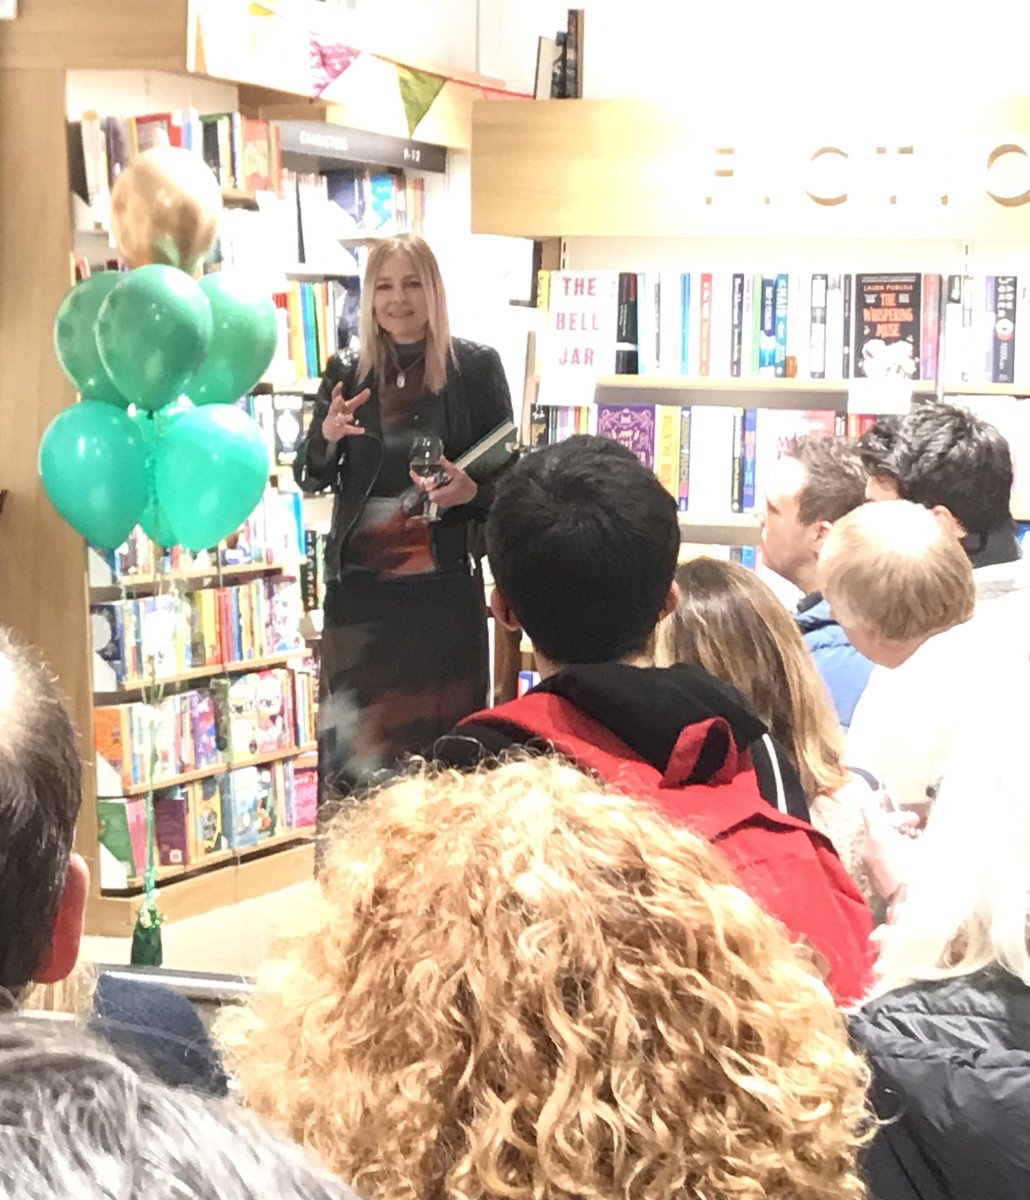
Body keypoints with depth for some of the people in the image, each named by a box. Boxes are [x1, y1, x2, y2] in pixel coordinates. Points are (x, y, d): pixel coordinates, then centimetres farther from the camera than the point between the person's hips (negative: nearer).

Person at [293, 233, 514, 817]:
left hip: (444, 586, -2)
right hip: (359, 584, 2)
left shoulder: (476, 365, -1)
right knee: (352, 750, 4)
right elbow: (310, 481, 11)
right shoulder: (348, 371, 6)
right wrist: (327, 433, -10)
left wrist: (471, 491, -19)